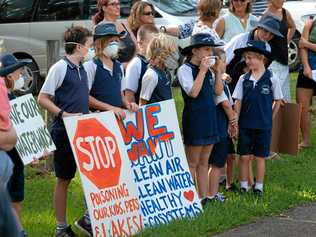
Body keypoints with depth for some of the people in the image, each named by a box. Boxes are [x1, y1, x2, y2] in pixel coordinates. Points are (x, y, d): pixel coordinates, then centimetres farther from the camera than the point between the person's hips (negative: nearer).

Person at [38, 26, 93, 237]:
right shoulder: (60, 68, -11)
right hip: (65, 132, -7)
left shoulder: (82, 69, 11)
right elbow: (42, 98, -12)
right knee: (64, 179, 1)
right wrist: (65, 115, -21)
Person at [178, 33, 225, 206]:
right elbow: (193, 92, -22)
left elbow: (218, 91, 8)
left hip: (209, 117, 7)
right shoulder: (185, 69, -10)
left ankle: (203, 197, 16)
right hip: (194, 118, -7)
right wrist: (202, 71, -20)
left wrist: (218, 72, -1)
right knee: (192, 163, -2)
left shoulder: (208, 70, 11)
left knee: (204, 162, 12)